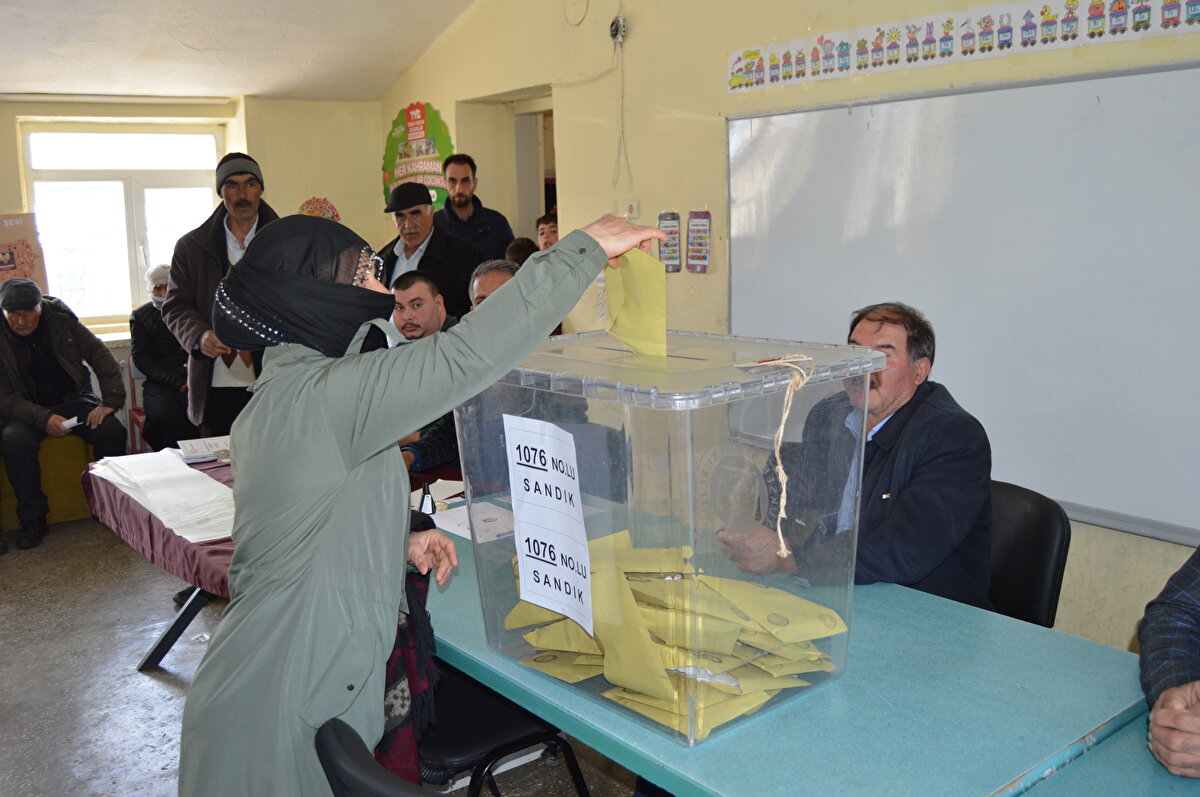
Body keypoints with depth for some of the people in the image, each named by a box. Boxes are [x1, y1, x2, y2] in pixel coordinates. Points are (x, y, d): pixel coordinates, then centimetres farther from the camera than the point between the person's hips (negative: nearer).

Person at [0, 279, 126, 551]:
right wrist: (42, 419, -30)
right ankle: (33, 519, -16)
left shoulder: (60, 318, -6)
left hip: (72, 400, 2)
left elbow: (99, 354, -3)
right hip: (25, 409, -1)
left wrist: (111, 401, -14)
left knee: (112, 429, -25)